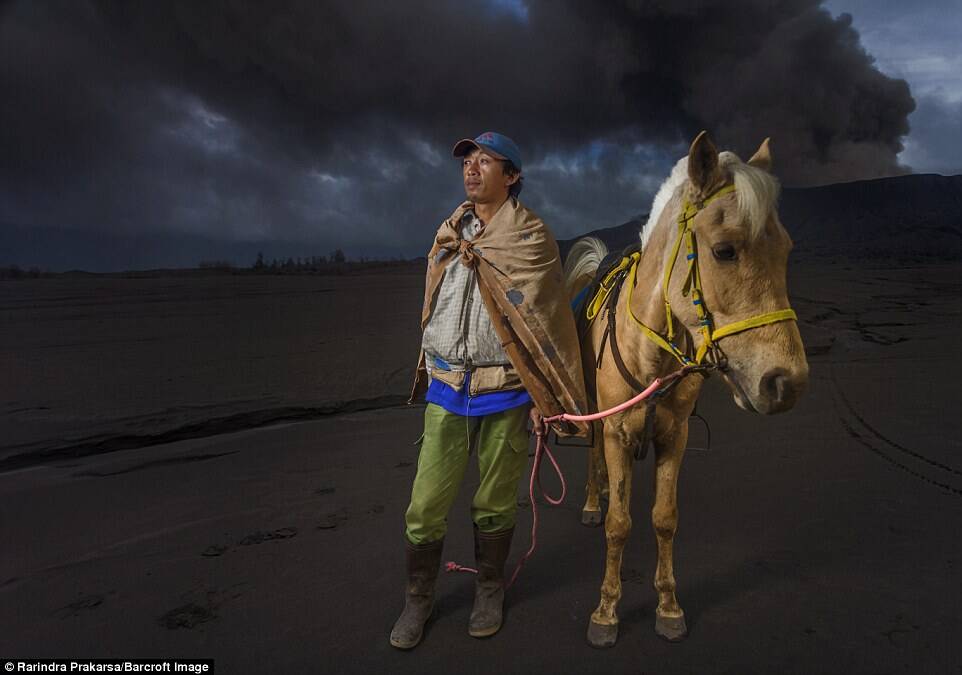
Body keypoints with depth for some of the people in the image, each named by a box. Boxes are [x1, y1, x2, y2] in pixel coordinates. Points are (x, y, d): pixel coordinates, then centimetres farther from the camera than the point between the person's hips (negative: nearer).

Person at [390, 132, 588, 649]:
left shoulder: (531, 237, -4)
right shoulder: (448, 235, 9)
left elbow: (545, 321, -5)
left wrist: (544, 396, -8)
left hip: (505, 393, -3)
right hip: (445, 390, 3)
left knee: (495, 503, 10)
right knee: (425, 505, 5)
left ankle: (489, 591, 34)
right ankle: (417, 598, 26)